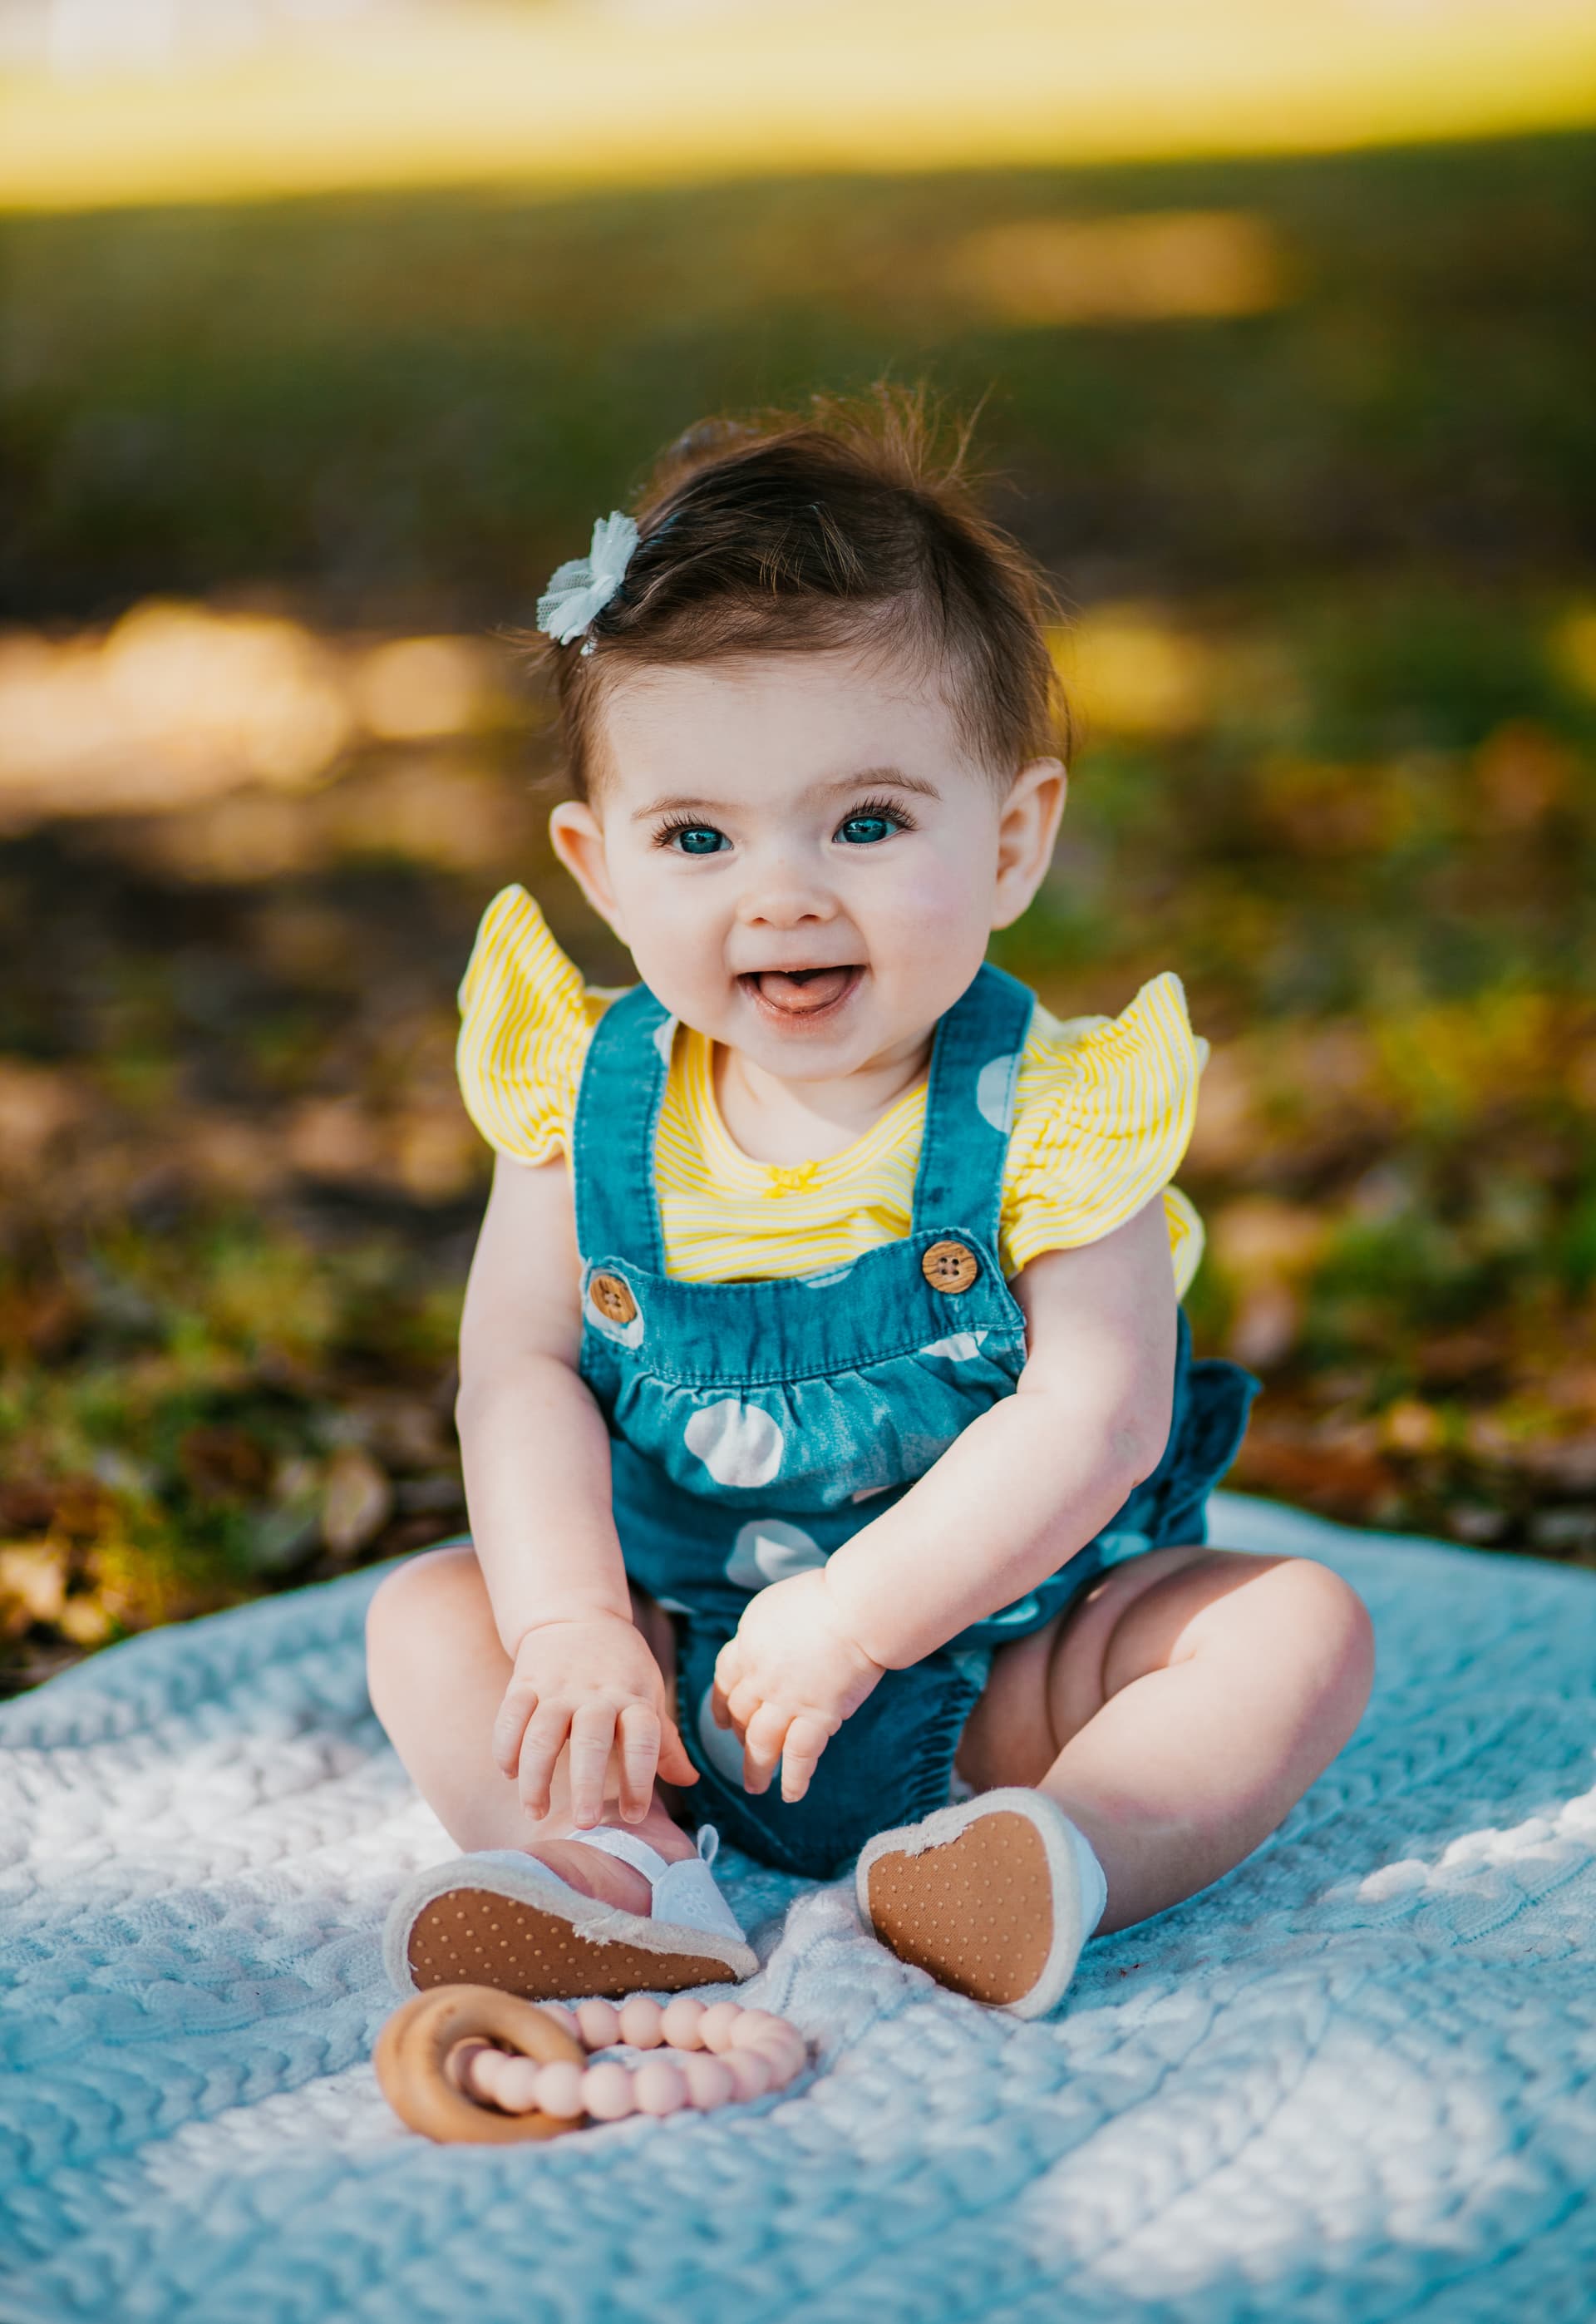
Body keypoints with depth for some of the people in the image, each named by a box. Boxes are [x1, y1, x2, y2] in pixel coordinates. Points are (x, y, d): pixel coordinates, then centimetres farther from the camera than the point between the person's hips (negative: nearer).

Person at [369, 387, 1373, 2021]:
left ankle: (1061, 1853, -38)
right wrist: (571, 1627, -22)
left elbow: (1092, 1420, -21)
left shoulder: (1044, 1111, -15)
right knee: (426, 1621, -13)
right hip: (676, 1675, 3)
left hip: (994, 1663, -2)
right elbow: (521, 1370, -7)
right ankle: (624, 1876, -31)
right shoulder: (588, 1098, -6)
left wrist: (857, 1614, -26)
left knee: (1299, 1629, -20)